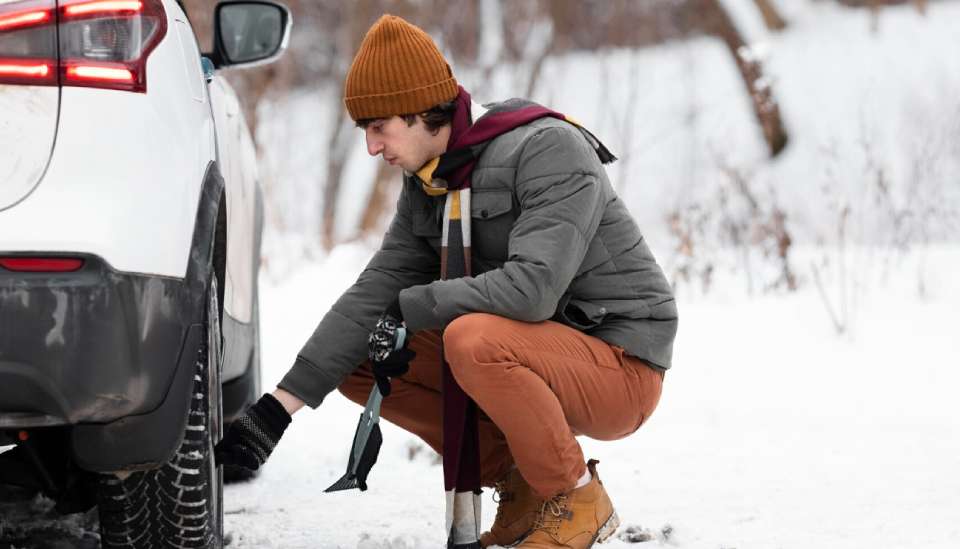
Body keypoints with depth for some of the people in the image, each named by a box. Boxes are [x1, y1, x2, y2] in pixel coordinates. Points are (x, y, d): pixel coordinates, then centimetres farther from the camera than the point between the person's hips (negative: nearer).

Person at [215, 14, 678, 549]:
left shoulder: (549, 151, -20)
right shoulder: (428, 185, 6)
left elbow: (532, 288, -32)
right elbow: (376, 291, 2)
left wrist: (410, 309, -19)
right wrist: (281, 405, -7)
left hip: (622, 368, -8)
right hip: (539, 359, 8)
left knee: (473, 338, -35)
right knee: (358, 364, 1)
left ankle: (578, 499, -13)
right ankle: (518, 483, 6)